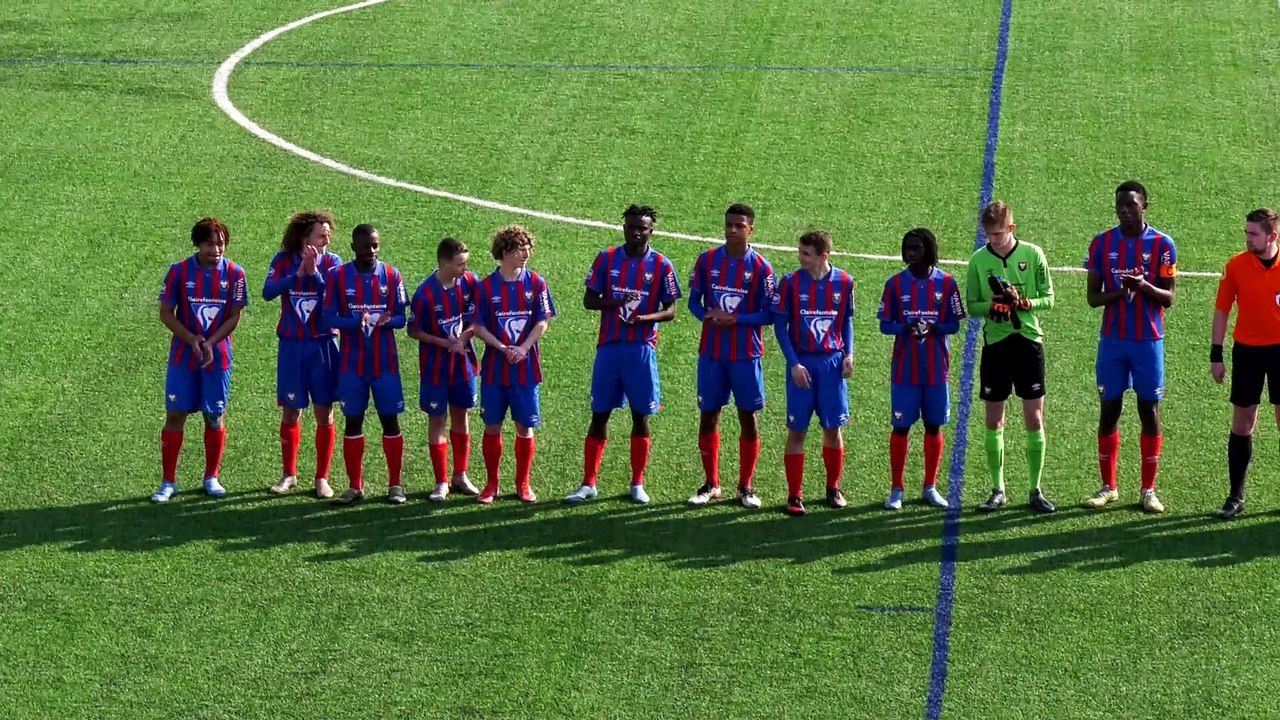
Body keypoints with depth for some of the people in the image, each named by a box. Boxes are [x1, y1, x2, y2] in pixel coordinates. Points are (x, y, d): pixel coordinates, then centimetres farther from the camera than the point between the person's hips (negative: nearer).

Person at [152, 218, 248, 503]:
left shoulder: (234, 274, -3)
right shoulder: (179, 271, -5)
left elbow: (234, 318, -1)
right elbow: (165, 313, -2)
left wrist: (210, 342, -14)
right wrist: (192, 339, -13)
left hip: (217, 356, 1)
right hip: (183, 355, -1)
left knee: (214, 417, 5)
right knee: (175, 415, -2)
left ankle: (211, 478, 19)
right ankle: (168, 481, 4)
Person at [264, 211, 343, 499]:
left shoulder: (332, 262, -2)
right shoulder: (283, 261, 0)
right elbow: (268, 292, -14)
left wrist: (314, 272, -25)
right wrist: (297, 274, -24)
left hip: (323, 344, -1)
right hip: (291, 345, 1)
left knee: (324, 413, 1)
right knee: (290, 411, 6)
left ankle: (322, 478, 9)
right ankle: (289, 474, 19)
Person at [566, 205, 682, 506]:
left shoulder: (661, 265, 0)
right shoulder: (606, 259, 4)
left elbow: (670, 311, 2)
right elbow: (588, 300, 4)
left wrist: (645, 318, -18)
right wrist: (617, 302, -15)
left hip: (642, 349, -1)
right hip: (609, 346, 1)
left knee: (640, 416, 4)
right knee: (599, 414, 3)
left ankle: (638, 484, 13)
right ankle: (588, 483, 7)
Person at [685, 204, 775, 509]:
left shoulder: (760, 267, -5)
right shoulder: (707, 260, 3)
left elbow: (768, 314, -5)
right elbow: (694, 300, 8)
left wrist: (734, 319, -18)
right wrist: (707, 316, -13)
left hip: (746, 355, -2)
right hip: (711, 352, 2)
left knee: (749, 417, 2)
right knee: (708, 416, 5)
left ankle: (746, 486, 12)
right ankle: (711, 484, 16)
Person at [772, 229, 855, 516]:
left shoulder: (843, 282, 0)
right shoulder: (790, 283, -7)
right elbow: (780, 325, -3)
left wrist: (848, 354, 0)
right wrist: (794, 364, -10)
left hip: (832, 363, 2)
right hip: (802, 364, -2)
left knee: (833, 428, 7)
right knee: (797, 430, 0)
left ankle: (833, 488, 22)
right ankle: (794, 495, 6)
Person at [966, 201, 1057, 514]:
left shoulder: (1033, 254, -2)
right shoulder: (978, 260, 0)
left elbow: (1049, 299, 1)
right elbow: (971, 305, 2)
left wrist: (1024, 303, -19)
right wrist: (992, 305, -18)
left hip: (1029, 341, -1)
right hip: (995, 344, 1)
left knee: (1035, 419, 0)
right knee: (994, 421, 4)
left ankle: (1036, 490, 7)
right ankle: (997, 490, 14)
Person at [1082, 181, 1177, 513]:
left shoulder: (1162, 244, -2)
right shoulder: (1102, 243, 3)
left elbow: (1168, 298, -1)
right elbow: (1092, 296, 4)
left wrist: (1144, 286, -22)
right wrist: (1118, 293, -17)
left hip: (1149, 340, -1)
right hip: (1112, 340, 1)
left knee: (1149, 411, 2)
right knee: (1109, 411, 3)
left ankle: (1148, 490, 8)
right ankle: (1108, 487, 12)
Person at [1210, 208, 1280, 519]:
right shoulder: (1236, 266, -5)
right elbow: (1221, 310, 0)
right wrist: (1216, 355, -2)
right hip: (1247, 350, 0)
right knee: (1242, 425, 4)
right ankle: (1236, 497, 11)